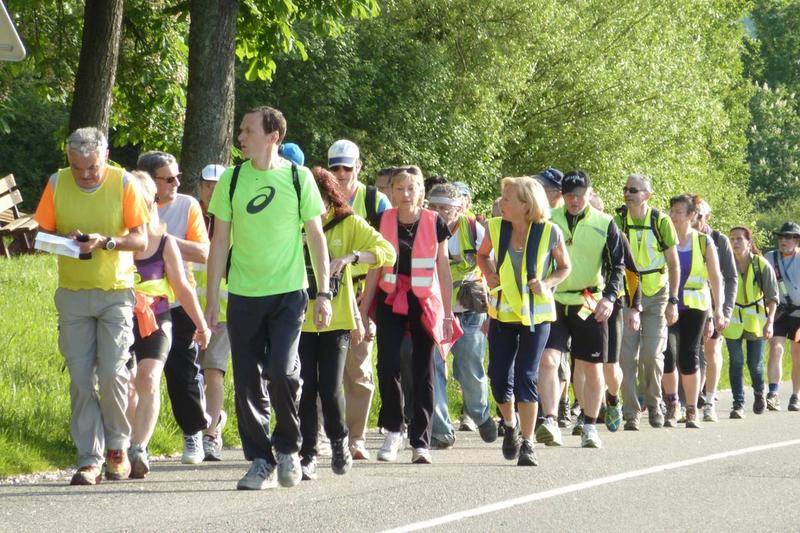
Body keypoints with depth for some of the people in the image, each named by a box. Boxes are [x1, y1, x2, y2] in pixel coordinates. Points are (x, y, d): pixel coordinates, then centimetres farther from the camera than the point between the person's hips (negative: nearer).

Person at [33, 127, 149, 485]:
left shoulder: (123, 183, -5)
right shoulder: (57, 184, 1)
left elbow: (141, 240, -5)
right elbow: (42, 234, 6)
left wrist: (105, 241, -22)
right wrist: (64, 239, -16)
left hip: (116, 292, -2)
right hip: (72, 294, 2)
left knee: (112, 373, -10)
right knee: (80, 379, -3)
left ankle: (117, 447, 12)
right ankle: (89, 460, 1)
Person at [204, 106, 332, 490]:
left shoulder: (299, 178, -1)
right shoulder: (231, 180, 3)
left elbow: (316, 237, 4)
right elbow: (220, 241, 7)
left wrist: (324, 293, 0)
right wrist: (212, 298, 3)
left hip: (288, 292, -2)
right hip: (243, 295, 2)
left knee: (282, 372, -15)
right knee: (248, 383, 2)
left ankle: (288, 448, 7)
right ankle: (260, 462, 12)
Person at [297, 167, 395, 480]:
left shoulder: (348, 224, 1)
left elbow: (387, 252, -7)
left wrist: (350, 257, -21)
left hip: (336, 319, -1)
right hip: (300, 319, 1)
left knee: (330, 388, -6)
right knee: (305, 389, -3)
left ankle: (339, 440, 20)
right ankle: (308, 455, 7)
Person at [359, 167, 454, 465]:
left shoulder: (434, 223, 0)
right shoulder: (384, 222, 2)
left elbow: (443, 270, 4)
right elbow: (375, 269, 7)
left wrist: (448, 314, 2)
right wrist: (363, 310, 5)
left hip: (425, 304, 0)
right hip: (391, 303, 1)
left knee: (423, 373, 0)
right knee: (387, 365, -14)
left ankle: (420, 442, 6)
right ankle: (392, 431, 3)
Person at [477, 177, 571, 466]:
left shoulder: (550, 232, -12)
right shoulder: (496, 228, -4)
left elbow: (564, 267, 4)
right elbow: (483, 254, 16)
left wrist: (547, 282, -15)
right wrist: (489, 274, -3)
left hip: (536, 314, -3)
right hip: (503, 311, 3)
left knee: (526, 377, -7)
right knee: (499, 377, 1)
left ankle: (527, 443, 0)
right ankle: (510, 425, 31)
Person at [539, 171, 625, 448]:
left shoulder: (604, 224, 1)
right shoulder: (548, 221, 3)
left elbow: (617, 266, 1)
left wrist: (609, 296, -14)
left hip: (589, 304, 0)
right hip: (553, 302, 0)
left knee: (592, 368, 7)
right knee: (548, 360, -18)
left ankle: (589, 426, 22)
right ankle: (549, 422, -24)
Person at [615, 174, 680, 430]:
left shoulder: (661, 221, -6)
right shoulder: (618, 221, -5)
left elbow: (673, 263, -1)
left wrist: (673, 301, -5)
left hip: (656, 295, -1)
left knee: (652, 355, -7)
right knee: (627, 356, -4)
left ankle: (653, 404, 15)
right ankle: (631, 413, 3)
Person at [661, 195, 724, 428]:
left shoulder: (704, 242, 5)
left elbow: (715, 277, 5)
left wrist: (718, 308, -3)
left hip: (694, 306, 0)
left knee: (689, 356, -2)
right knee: (668, 353, -13)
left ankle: (692, 410, 9)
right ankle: (672, 404, 7)